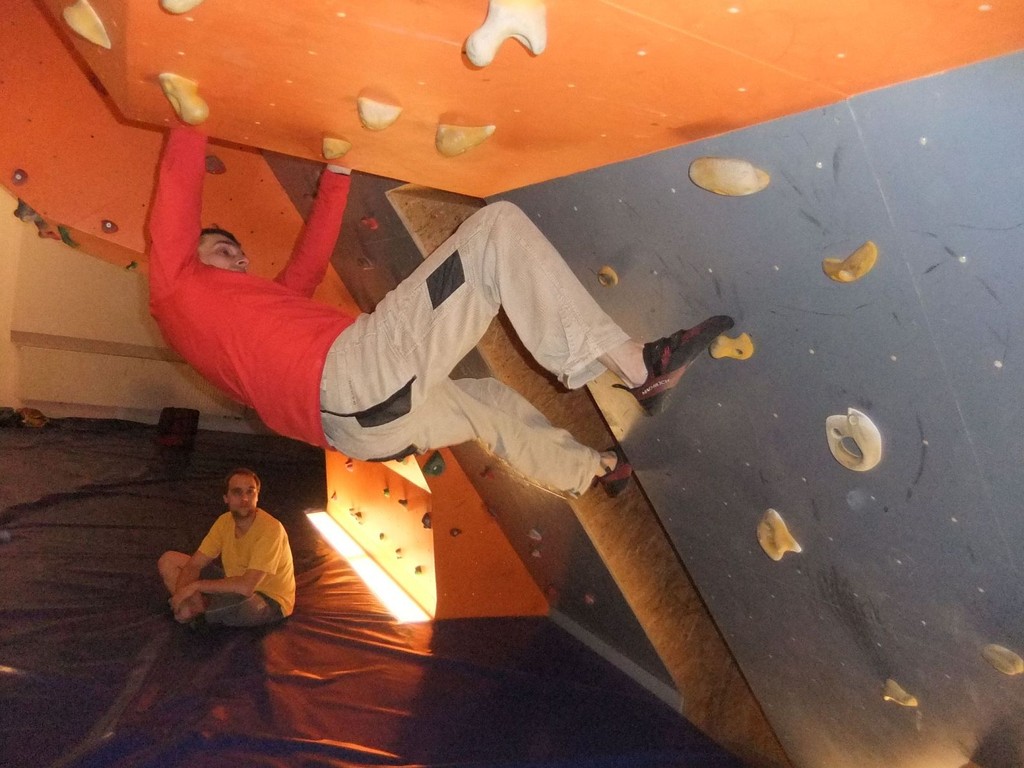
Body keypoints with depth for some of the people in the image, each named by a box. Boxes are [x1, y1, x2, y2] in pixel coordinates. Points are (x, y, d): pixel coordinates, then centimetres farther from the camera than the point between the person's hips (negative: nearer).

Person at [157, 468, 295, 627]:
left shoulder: (270, 529, -28)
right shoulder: (225, 521, -5)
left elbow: (246, 587, -36)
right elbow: (194, 565, -4)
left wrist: (195, 585, -27)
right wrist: (182, 594, -25)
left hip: (270, 601, -7)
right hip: (234, 588, 7)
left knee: (236, 597, -43)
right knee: (168, 560, 1)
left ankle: (198, 612, -9)